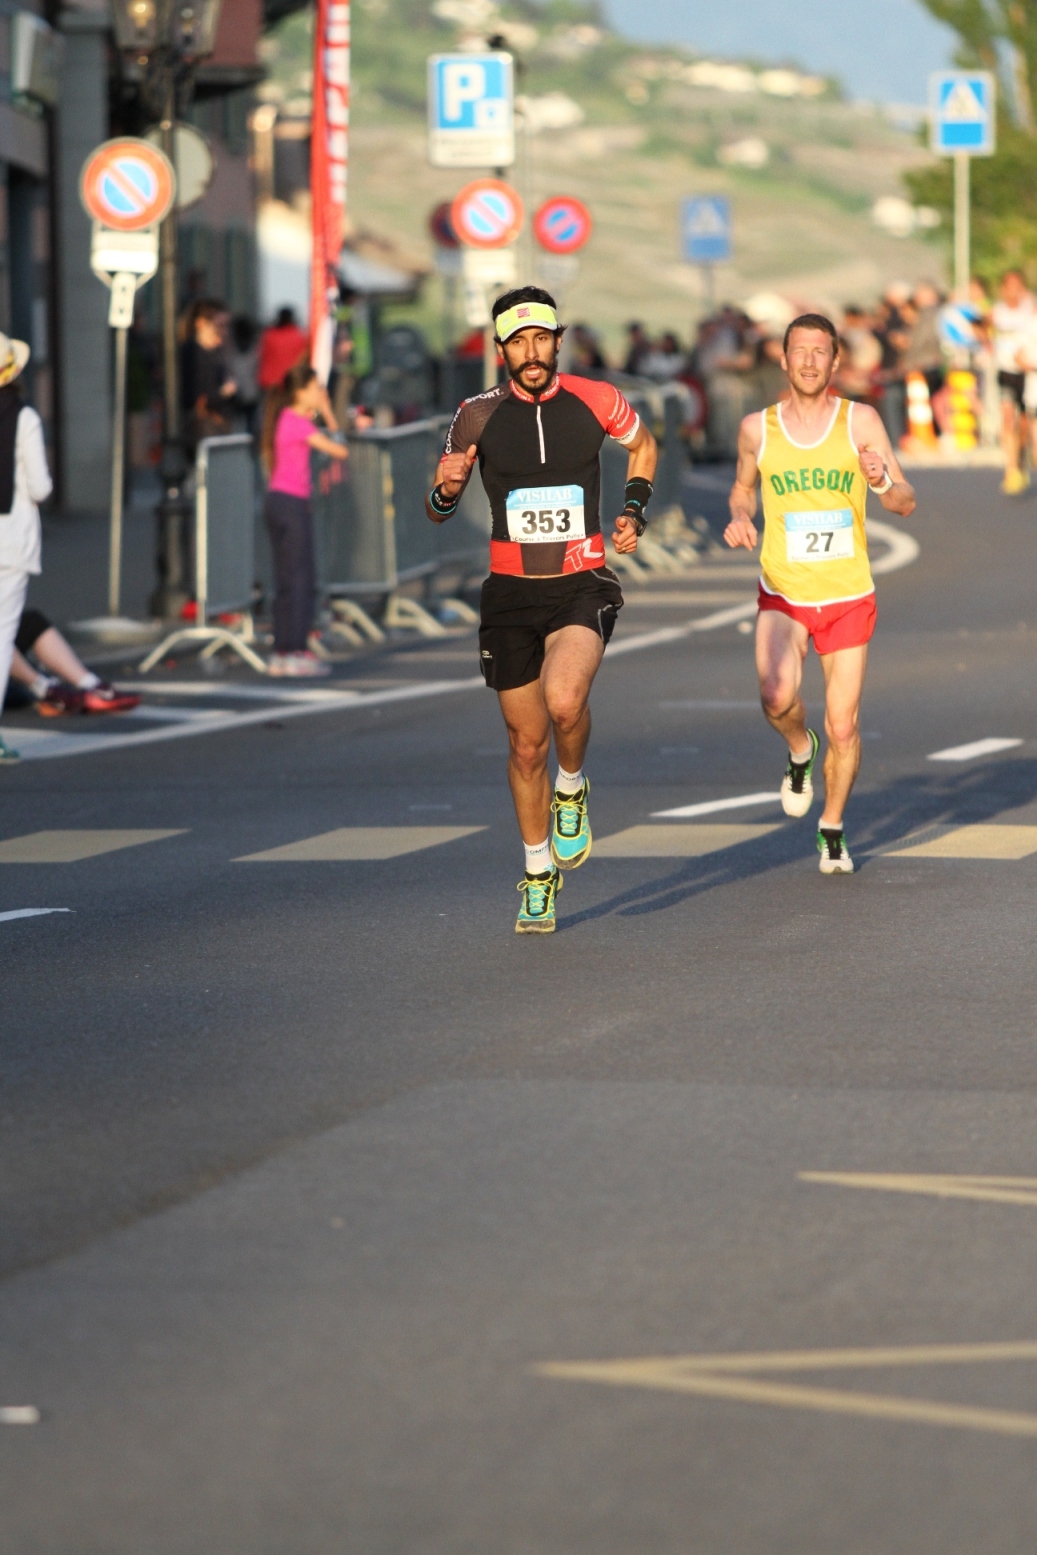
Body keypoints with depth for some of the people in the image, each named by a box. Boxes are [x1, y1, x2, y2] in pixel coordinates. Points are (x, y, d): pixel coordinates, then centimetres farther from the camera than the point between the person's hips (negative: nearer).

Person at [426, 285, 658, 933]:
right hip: (511, 594, 2)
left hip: (583, 587, -2)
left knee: (565, 700, -30)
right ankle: (539, 872, 27)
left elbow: (643, 446, 20)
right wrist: (447, 489, -17)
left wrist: (635, 512, 6)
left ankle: (572, 788, 3)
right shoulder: (478, 416, -2)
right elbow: (437, 511, 6)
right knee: (527, 744, 7)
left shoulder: (596, 401, -3)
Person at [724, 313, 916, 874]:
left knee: (843, 728, 2)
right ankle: (799, 749, 10)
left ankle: (832, 830, 27)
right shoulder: (757, 428, -1)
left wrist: (882, 481, -28)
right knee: (777, 699, -26)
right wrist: (740, 518, -4)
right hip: (783, 595, 0)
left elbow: (906, 505, -6)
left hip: (848, 596, 0)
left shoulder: (860, 421, -5)